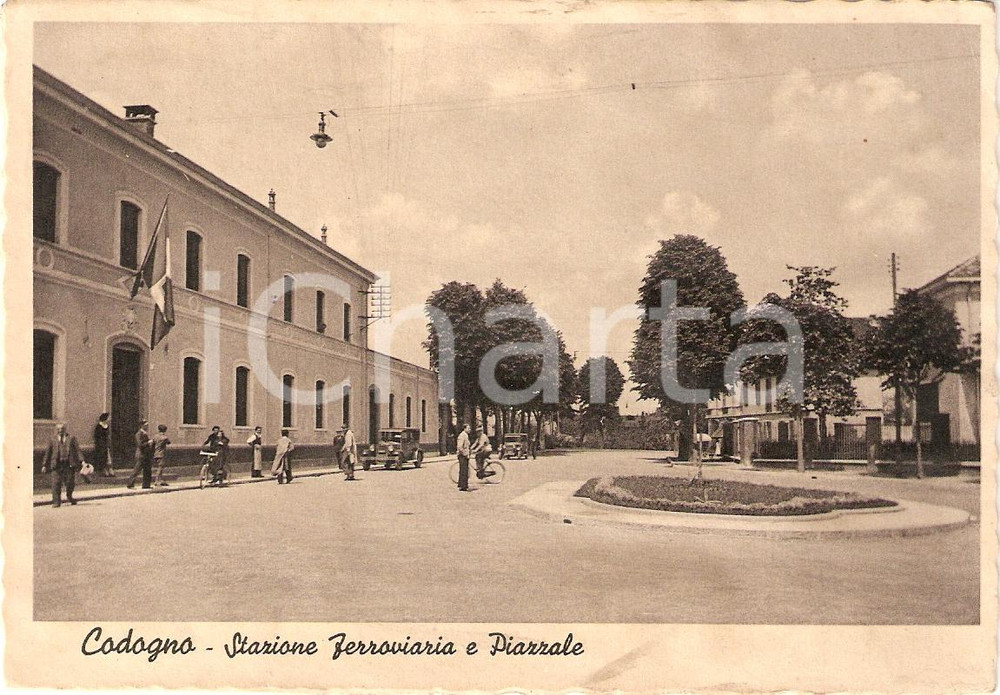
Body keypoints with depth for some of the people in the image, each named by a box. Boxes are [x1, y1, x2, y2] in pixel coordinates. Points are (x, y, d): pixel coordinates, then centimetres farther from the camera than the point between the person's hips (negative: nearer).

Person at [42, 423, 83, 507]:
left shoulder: (71, 438, 10)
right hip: (57, 464, 0)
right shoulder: (52, 440, 12)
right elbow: (48, 453, 14)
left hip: (69, 464, 0)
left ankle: (69, 497, 29)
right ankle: (56, 501, -2)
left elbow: (77, 450, 5)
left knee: (70, 482, 5)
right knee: (56, 483, -7)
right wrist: (44, 465, 10)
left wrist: (81, 461, -6)